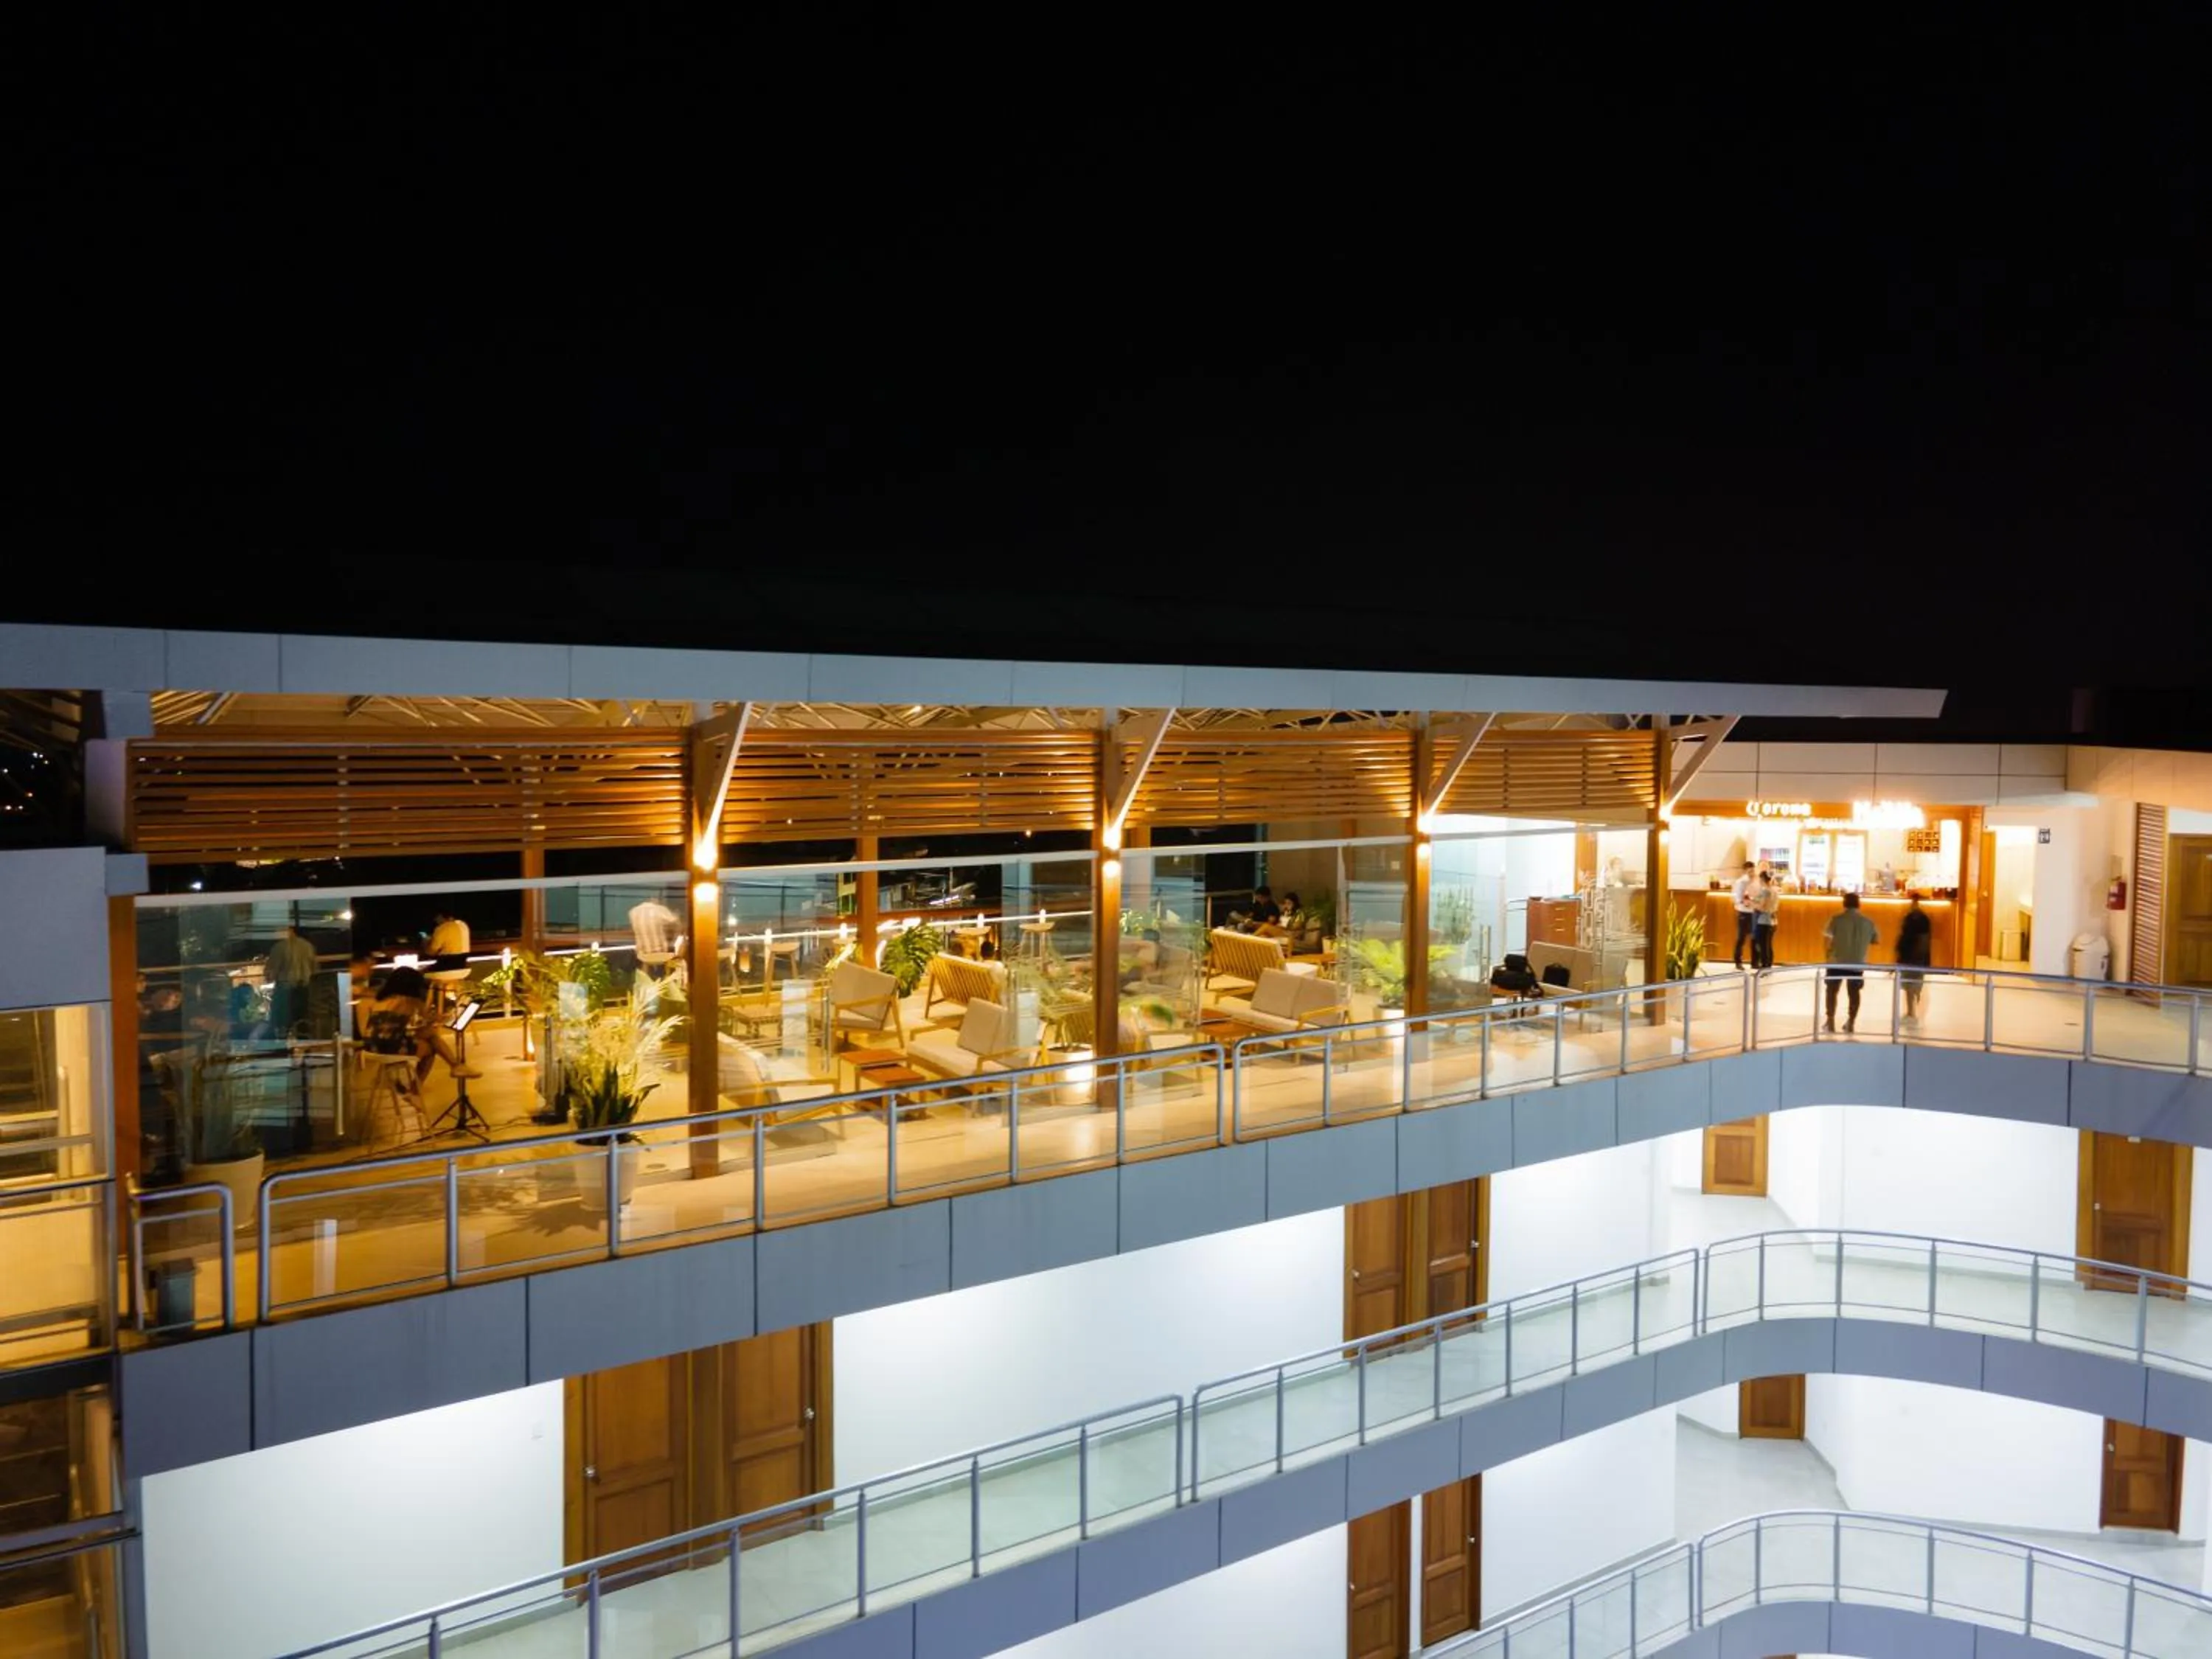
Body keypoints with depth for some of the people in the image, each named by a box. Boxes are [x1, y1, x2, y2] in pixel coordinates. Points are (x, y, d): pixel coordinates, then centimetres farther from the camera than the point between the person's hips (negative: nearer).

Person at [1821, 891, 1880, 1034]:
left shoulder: (1837, 919, -8)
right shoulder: (1868, 921, 2)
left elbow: (1827, 938, -11)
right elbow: (1877, 941, 10)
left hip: (1837, 961, -2)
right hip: (1858, 963, 2)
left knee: (1832, 990, 9)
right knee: (1854, 992, 13)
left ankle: (1830, 1022, 7)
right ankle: (1851, 1023, 14)